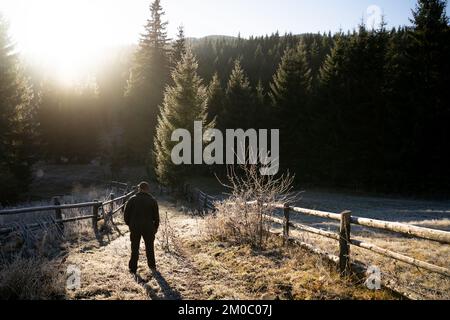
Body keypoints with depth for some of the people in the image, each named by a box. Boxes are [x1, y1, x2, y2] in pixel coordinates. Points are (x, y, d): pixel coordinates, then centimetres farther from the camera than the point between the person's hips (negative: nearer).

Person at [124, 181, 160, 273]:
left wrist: (129, 224, 12)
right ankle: (152, 266, 24)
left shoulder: (132, 200, -2)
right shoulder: (152, 201, -4)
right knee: (150, 247, 15)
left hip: (135, 228, 0)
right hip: (148, 228, 0)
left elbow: (126, 214, 0)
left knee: (135, 248, 9)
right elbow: (156, 216, -2)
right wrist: (156, 227, 9)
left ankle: (133, 268, 9)